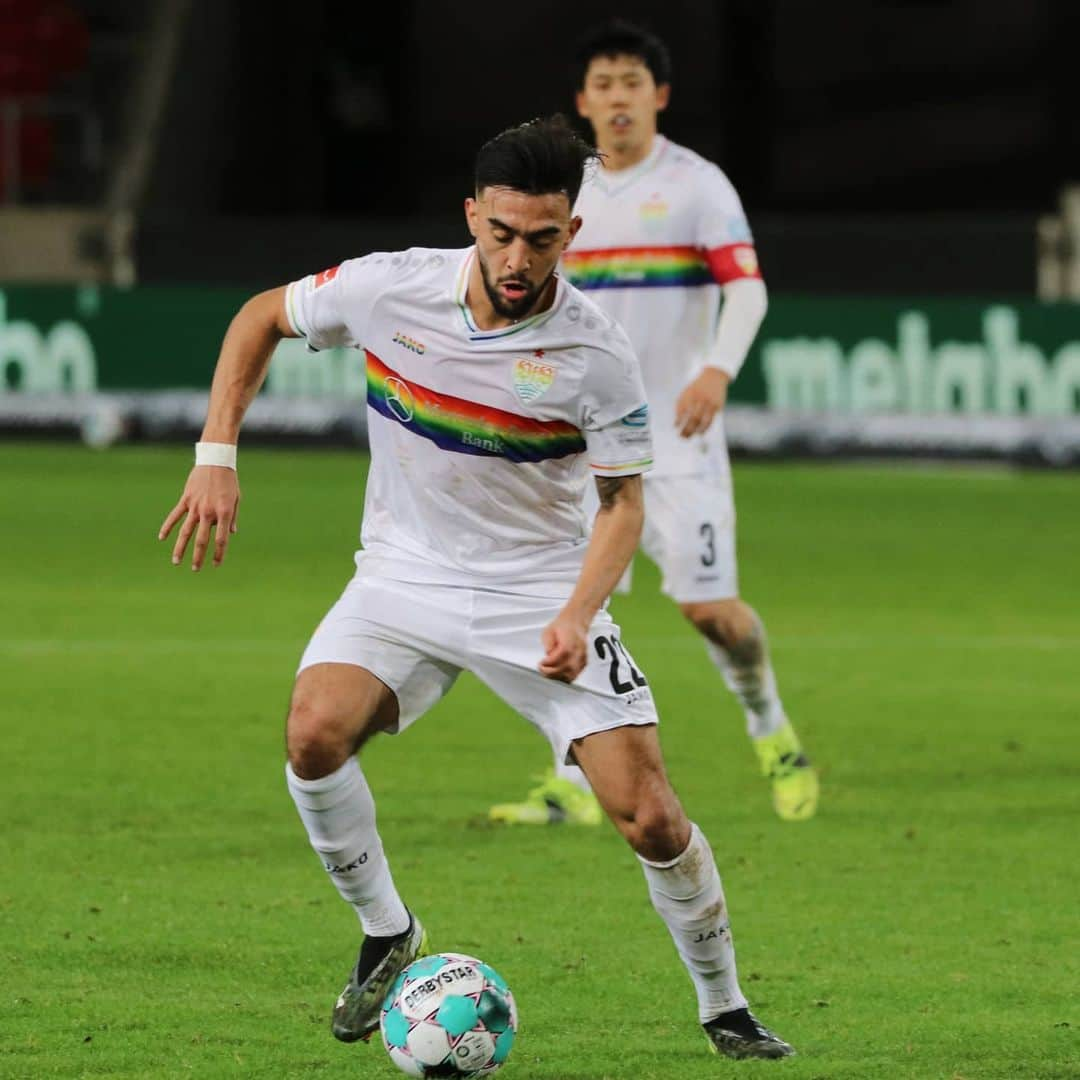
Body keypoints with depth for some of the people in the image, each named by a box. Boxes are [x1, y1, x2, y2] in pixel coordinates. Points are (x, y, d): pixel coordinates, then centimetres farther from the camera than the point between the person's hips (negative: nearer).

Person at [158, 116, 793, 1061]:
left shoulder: (596, 354, -17)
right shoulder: (391, 288, -13)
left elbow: (623, 498, -6)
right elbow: (262, 318, 4)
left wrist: (576, 615, -22)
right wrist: (216, 457, -5)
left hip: (540, 591, -1)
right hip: (405, 574, 1)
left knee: (649, 814, -11)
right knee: (314, 731, -26)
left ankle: (725, 1008, 12)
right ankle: (386, 935, -1)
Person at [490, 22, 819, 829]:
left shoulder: (696, 186, -5)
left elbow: (747, 288, -14)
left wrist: (718, 371, -30)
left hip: (675, 433, -4)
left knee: (708, 605, -7)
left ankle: (772, 732, 21)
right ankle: (575, 786, -3)